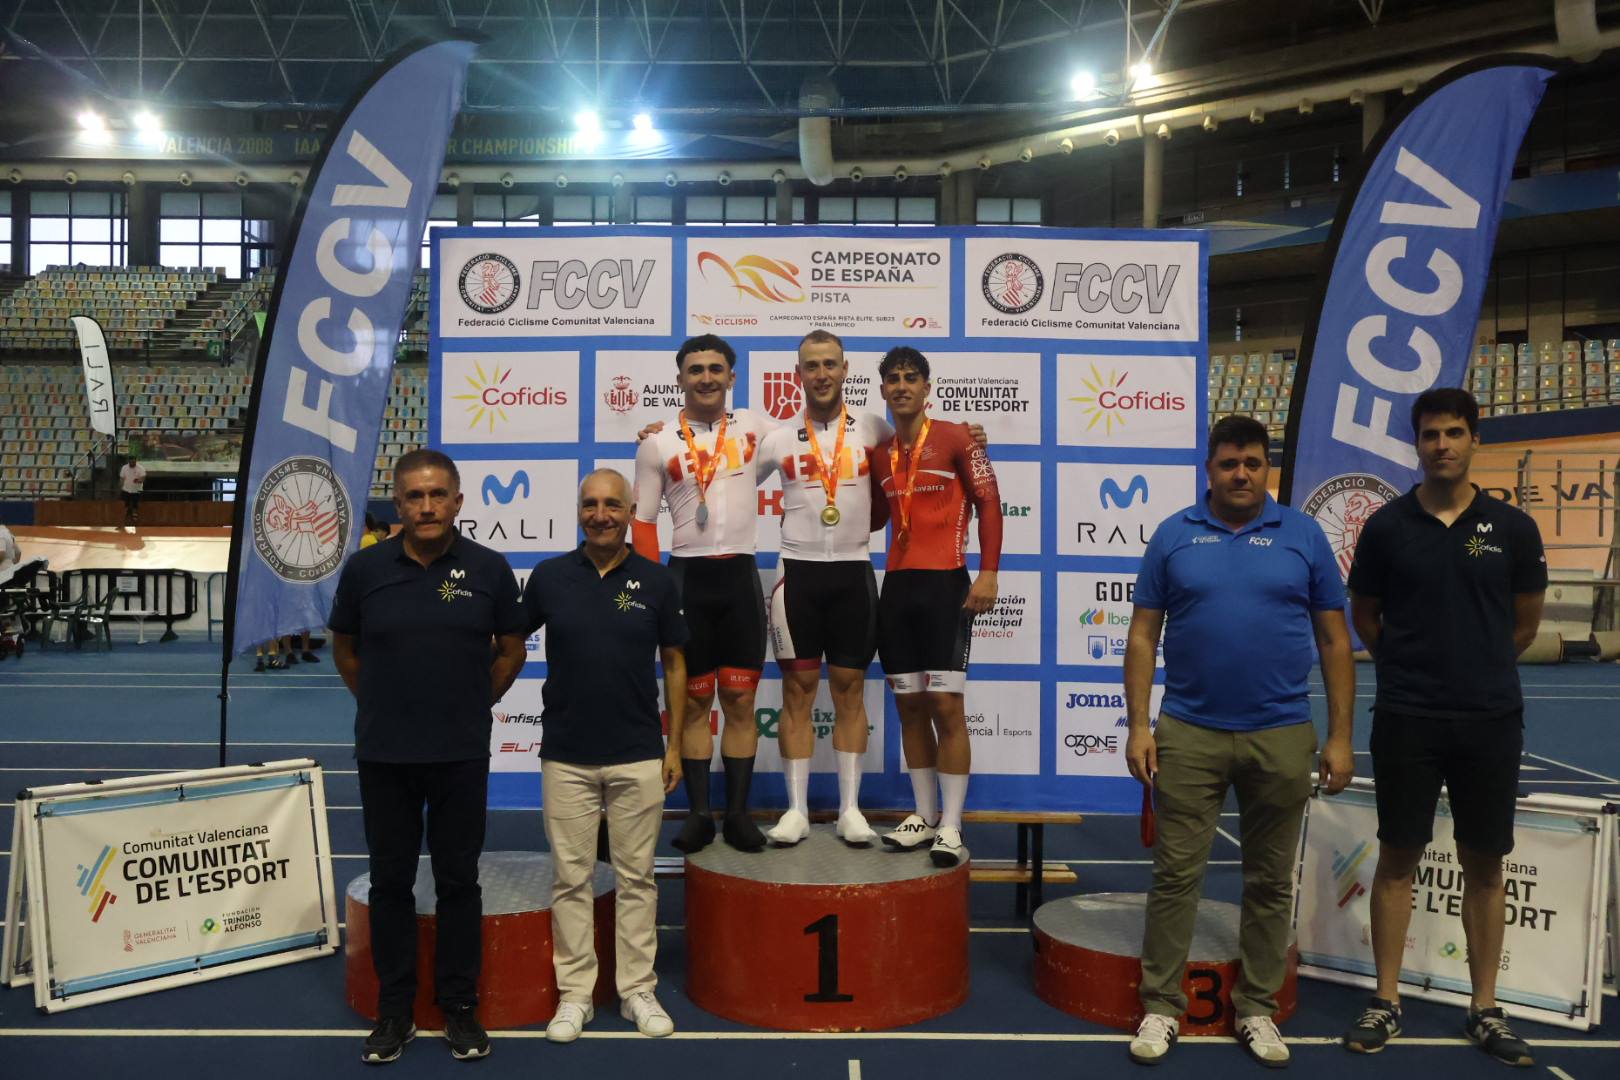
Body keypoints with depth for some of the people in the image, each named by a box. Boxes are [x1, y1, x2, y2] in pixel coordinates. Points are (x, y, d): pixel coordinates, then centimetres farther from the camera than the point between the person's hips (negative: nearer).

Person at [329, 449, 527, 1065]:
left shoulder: (489, 569, -5)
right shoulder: (365, 569, -3)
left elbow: (511, 649, 7)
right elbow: (344, 649, 11)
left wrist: (473, 706, 7)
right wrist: (381, 706, 10)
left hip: (462, 755, -1)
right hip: (383, 755, 1)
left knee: (458, 881, 9)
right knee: (391, 882, 10)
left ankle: (459, 1008, 22)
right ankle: (394, 1011, 24)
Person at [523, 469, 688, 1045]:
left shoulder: (657, 581, 0)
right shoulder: (549, 577, 0)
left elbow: (673, 662, 5)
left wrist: (675, 745, 3)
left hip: (638, 757, 0)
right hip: (566, 756, 0)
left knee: (636, 877, 8)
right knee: (571, 878, 7)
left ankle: (637, 990, 20)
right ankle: (574, 994, 19)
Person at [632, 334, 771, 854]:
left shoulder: (754, 427, 5)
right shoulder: (658, 443, 2)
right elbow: (643, 520, 2)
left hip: (740, 576, 1)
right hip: (687, 577, -1)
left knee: (740, 699, 4)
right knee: (693, 700, 5)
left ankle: (738, 812, 12)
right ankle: (699, 813, 14)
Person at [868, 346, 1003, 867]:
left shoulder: (955, 438, -2)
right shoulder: (879, 454, 13)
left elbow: (989, 503, -4)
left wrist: (988, 572, -11)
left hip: (945, 585, -5)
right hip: (896, 587, 6)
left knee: (945, 705, -5)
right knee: (909, 706, 8)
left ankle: (951, 827, 2)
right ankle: (924, 815, 19)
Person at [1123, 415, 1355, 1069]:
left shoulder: (1303, 536, 3)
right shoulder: (1173, 535, 2)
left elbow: (1334, 640, 5)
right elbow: (1142, 635, 3)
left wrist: (1340, 737, 0)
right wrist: (1138, 725, -4)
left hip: (1281, 737, 1)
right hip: (1189, 734, -1)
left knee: (1271, 881, 11)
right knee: (1176, 874, 3)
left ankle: (1257, 1008, 26)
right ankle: (1161, 1006, 16)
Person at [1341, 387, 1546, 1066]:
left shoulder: (1512, 528, 1)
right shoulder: (1387, 526, -1)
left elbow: (1526, 622, 12)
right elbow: (1364, 617, 10)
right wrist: (1411, 668, 11)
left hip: (1492, 720, 1)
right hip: (1406, 720, -1)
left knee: (1484, 865, 9)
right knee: (1398, 858, 6)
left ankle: (1484, 1009, 22)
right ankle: (1387, 1001, 17)